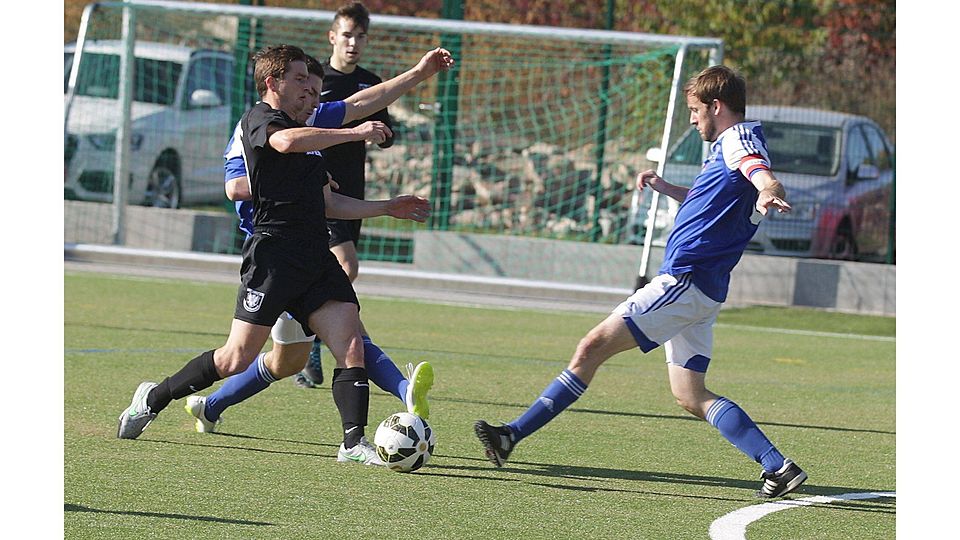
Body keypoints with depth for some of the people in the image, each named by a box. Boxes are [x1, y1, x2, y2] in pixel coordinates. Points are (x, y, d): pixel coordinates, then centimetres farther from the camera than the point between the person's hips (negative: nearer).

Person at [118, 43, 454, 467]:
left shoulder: (308, 135, 26)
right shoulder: (259, 119, -2)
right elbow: (286, 142, -27)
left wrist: (388, 208, 28)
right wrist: (355, 133, -24)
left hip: (316, 256, 8)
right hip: (274, 253, -8)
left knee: (351, 348, -10)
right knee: (237, 359, -6)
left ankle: (354, 443, -13)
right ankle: (153, 398, 13)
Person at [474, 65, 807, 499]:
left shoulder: (738, 139, -8)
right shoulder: (729, 145, 23)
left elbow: (764, 176, -30)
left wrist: (769, 193, -54)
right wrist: (664, 187, 24)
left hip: (684, 280, -11)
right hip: (702, 289, 11)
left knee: (593, 346, -10)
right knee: (690, 397, 8)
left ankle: (513, 435, -10)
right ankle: (779, 467, -1)